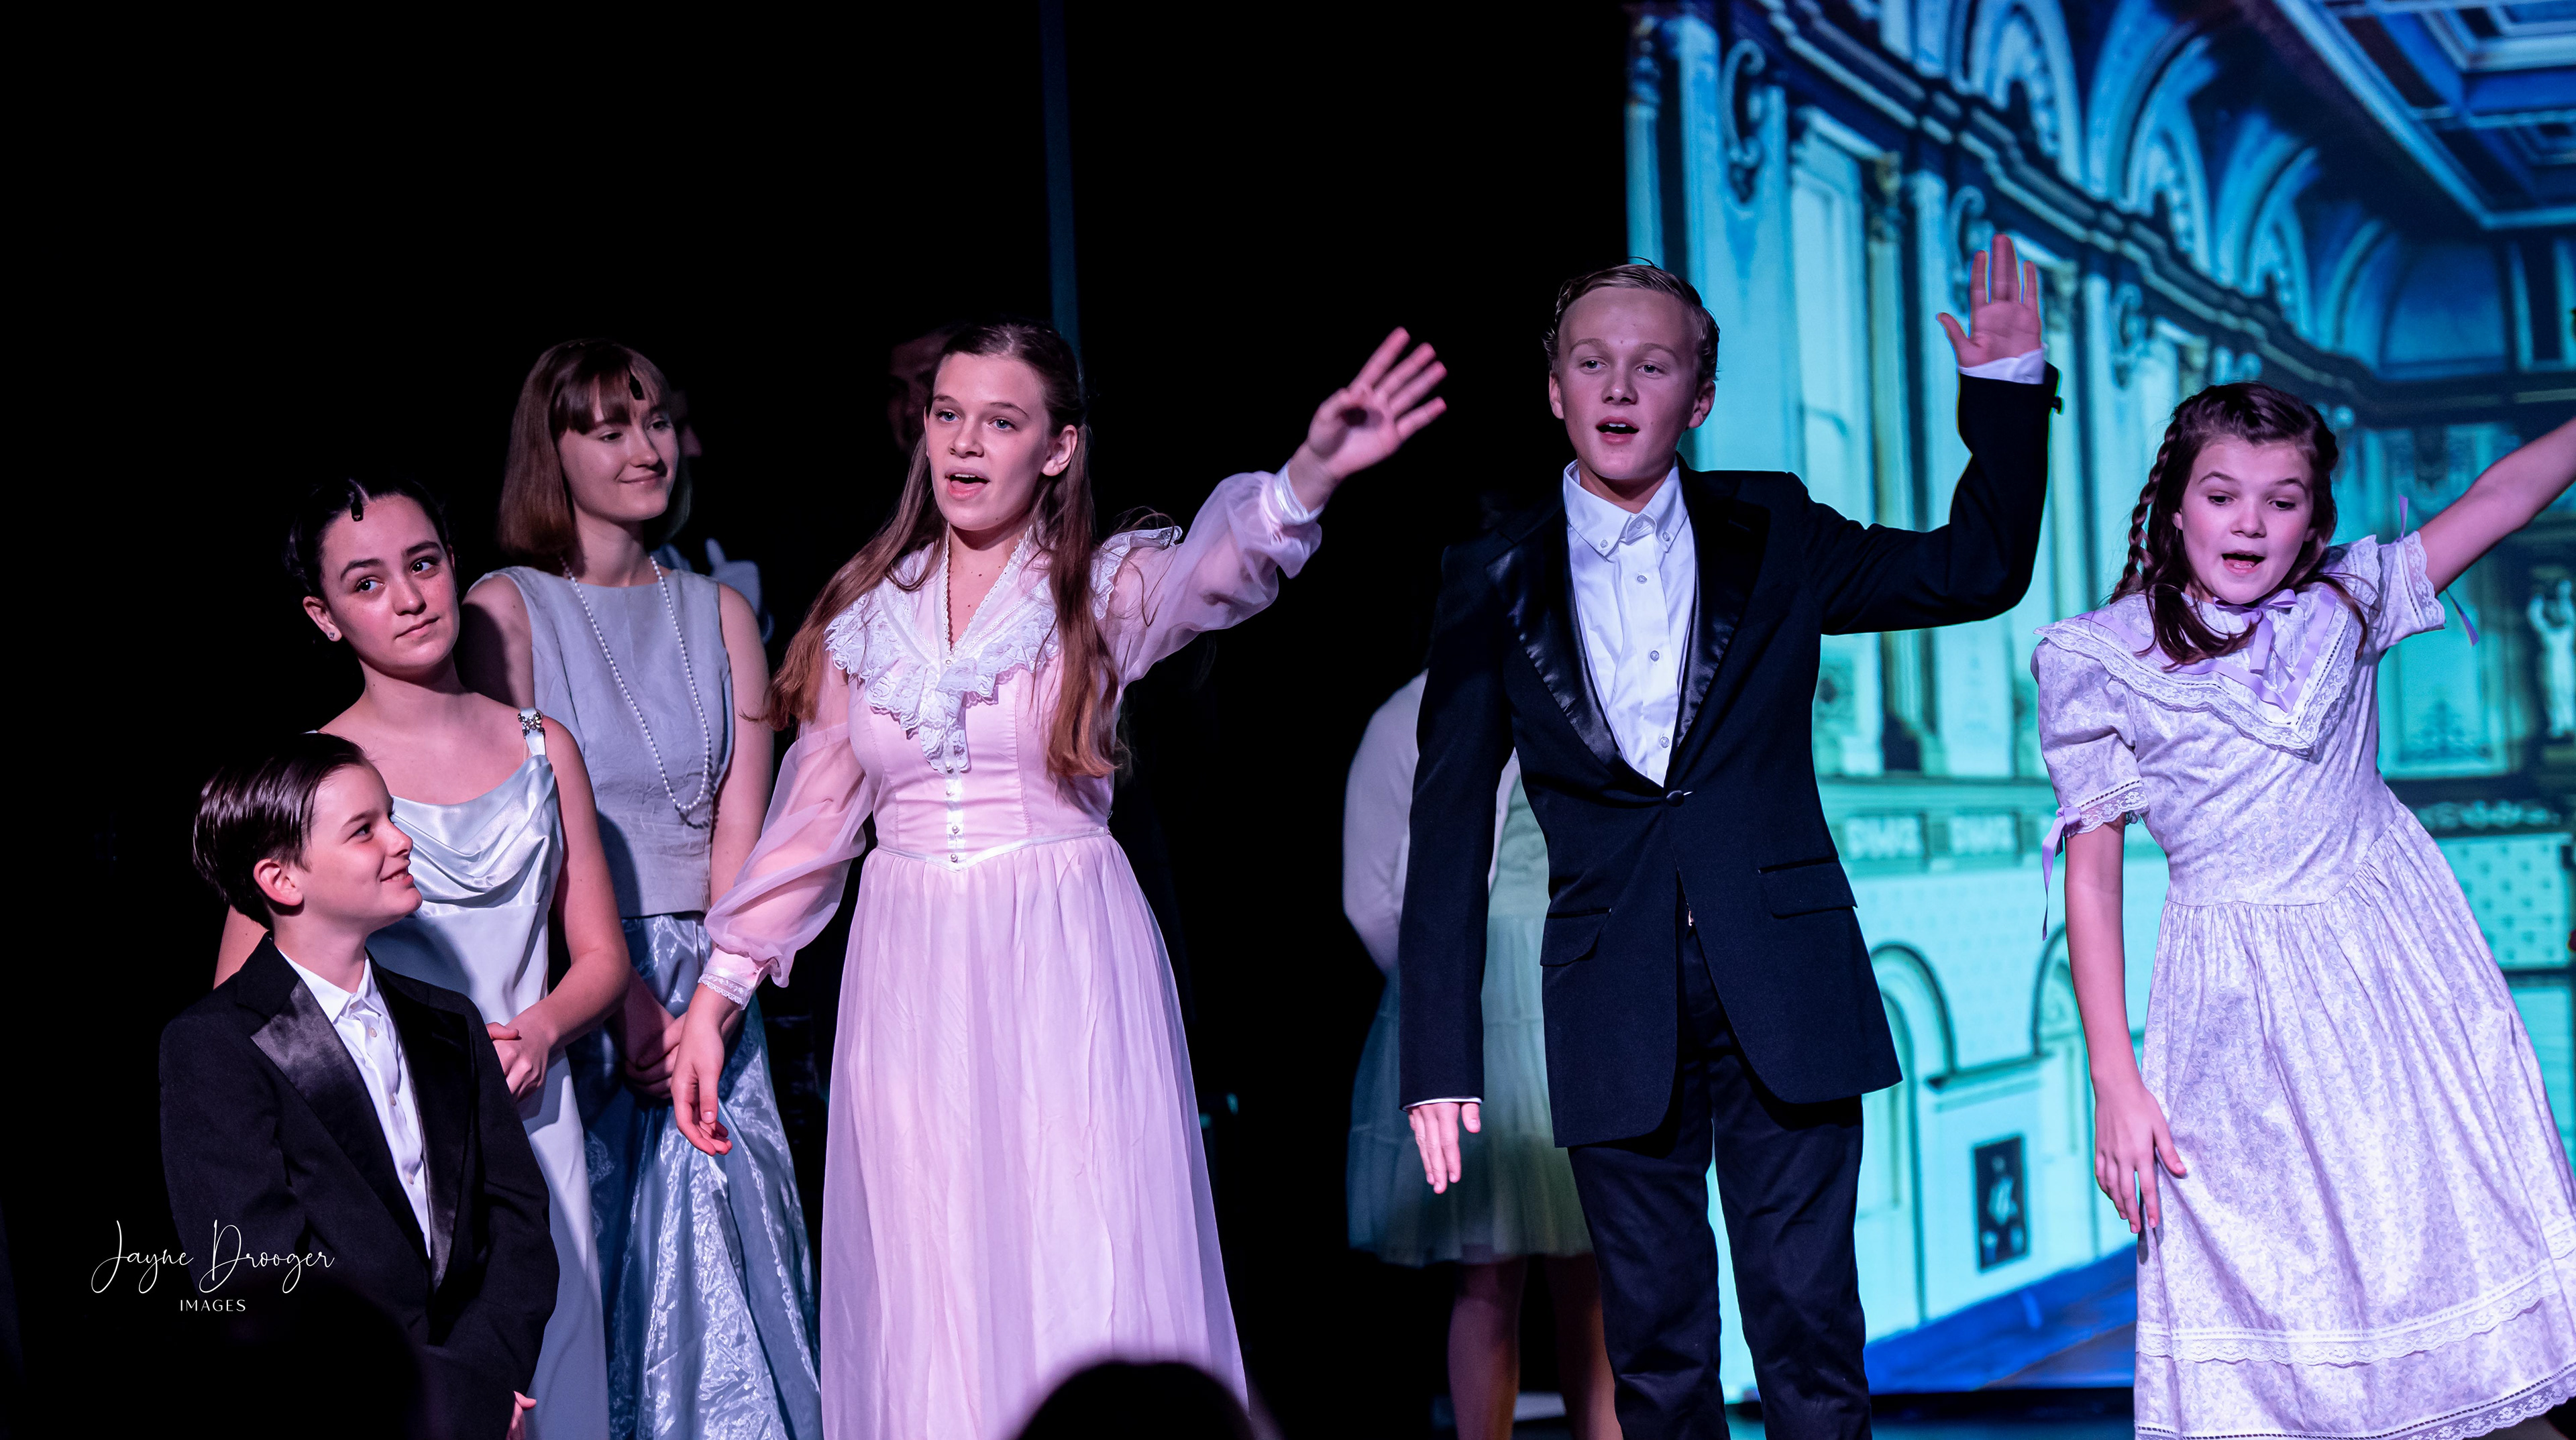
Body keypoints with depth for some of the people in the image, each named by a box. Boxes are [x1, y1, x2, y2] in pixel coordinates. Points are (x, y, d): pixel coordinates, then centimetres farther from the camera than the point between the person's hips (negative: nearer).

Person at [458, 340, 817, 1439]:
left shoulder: (719, 615, 11)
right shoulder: (507, 608, -1)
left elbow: (741, 830, 5)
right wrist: (625, 996, -15)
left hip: (706, 987, 3)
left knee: (721, 1258, 3)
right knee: (586, 1255, -2)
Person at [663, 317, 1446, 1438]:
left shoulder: (1104, 590, -1)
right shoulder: (865, 613, 9)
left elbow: (1216, 569, -23)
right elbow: (811, 816, 15)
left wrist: (1308, 476, -44)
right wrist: (715, 994, 13)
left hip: (1067, 975, -3)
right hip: (910, 980, 3)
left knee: (1090, 1295, -6)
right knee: (926, 1314, 3)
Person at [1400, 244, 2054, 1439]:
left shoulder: (1770, 534, 7)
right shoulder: (1493, 582, 4)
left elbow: (1979, 573, 10)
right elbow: (1448, 833, 3)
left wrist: (2007, 392, -2)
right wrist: (1441, 1059, -2)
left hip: (1782, 989, 0)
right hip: (1615, 1009, 0)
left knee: (1809, 1336, -1)